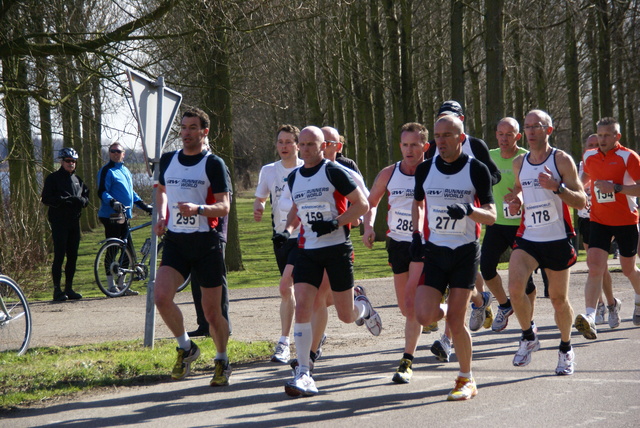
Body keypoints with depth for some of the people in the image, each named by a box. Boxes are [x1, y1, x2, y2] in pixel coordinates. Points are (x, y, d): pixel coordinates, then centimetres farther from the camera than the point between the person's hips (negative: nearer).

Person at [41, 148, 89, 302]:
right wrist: (63, 201, -20)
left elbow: (86, 198, 18)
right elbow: (46, 199, -8)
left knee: (72, 256, 7)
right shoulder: (53, 178, -1)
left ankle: (69, 288, 14)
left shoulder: (77, 180, 18)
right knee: (59, 256, -9)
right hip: (59, 221, -6)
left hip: (74, 221, 6)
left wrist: (81, 201, -6)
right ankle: (57, 290, -7)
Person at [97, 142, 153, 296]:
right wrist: (113, 202, -30)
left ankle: (121, 285, 16)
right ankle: (112, 286, -2)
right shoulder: (107, 171, -5)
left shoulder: (125, 171, 20)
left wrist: (144, 206, 23)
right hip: (111, 216, -8)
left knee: (129, 251, 8)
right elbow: (102, 192, -13)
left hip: (124, 216, 8)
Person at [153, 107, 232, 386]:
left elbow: (224, 207, -9)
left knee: (212, 311, 1)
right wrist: (161, 216, 11)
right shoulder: (167, 160, 10)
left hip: (206, 243, -4)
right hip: (175, 242, 4)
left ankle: (222, 361, 25)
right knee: (161, 296, -18)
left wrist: (198, 209, -26)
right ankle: (185, 348, 6)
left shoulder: (213, 164, -4)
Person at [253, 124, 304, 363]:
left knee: (285, 287, -18)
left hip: (303, 237, -5)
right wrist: (258, 208, -5)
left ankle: (284, 344, -12)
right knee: (289, 290, 11)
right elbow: (260, 198, 18)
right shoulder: (268, 171, 6)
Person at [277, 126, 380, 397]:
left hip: (337, 249, -4)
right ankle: (303, 375, -12)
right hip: (307, 250, 4)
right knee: (302, 308, -13)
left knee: (346, 316, 3)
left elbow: (362, 204, -7)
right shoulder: (294, 179, 10)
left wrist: (335, 224, -18)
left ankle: (363, 307, 42)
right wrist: (287, 230, 9)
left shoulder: (334, 172, -8)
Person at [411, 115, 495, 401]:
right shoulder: (425, 169, 1)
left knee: (455, 321, -6)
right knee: (425, 317, -11)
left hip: (465, 252, -3)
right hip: (434, 251, 3)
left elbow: (491, 216, -9)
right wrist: (416, 234, 6)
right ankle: (446, 311, 26)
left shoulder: (477, 170, -8)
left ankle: (466, 380, 12)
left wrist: (469, 210, -29)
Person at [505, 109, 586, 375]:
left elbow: (581, 202, -9)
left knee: (559, 299, 7)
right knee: (515, 289, -18)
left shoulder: (562, 160, -7)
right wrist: (516, 200, 4)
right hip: (527, 238, 3)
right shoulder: (519, 163, 7)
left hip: (557, 240, -3)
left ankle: (566, 349, 29)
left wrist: (557, 187, -26)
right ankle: (529, 338, 5)